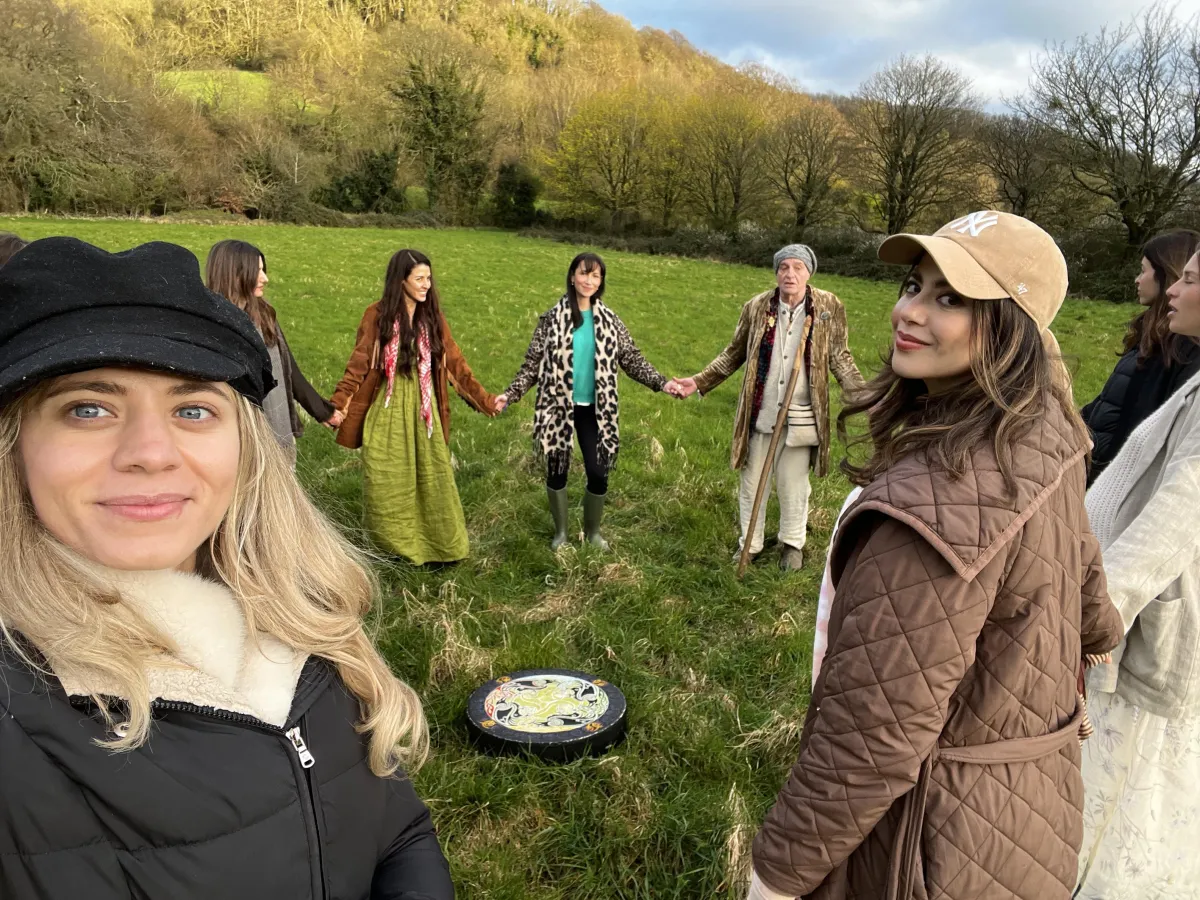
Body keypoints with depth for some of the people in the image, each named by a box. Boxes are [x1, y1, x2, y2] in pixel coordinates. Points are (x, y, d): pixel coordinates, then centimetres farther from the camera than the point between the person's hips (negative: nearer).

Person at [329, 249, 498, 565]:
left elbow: (454, 362, 6)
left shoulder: (433, 317, 3)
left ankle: (441, 546, 20)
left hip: (423, 409, 2)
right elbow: (358, 365, -5)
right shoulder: (377, 315, -5)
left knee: (432, 478, 6)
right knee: (387, 483, 4)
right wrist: (338, 405, -13)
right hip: (388, 410, -2)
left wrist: (484, 400, 3)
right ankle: (394, 547, 21)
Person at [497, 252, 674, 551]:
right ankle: (561, 531, 32)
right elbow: (533, 363, -1)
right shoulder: (552, 318, -4)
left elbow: (632, 359, 4)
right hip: (558, 407, -1)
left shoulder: (610, 320, 1)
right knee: (557, 470, 9)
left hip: (594, 409, 1)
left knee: (598, 473, 2)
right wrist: (510, 394, -11)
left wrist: (662, 383, -7)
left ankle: (593, 531, 28)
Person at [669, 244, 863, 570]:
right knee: (752, 483, 14)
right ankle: (749, 542, 33)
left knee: (793, 487, 14)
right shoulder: (757, 307, -3)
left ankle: (793, 544, 36)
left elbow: (839, 358, 4)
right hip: (759, 414, 1)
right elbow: (734, 354, 7)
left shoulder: (829, 307, -5)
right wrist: (699, 382, 0)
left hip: (800, 417, -1)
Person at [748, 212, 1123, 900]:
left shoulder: (943, 496, -36)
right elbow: (1088, 604, 11)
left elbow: (876, 734, -31)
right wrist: (1100, 633, 34)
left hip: (941, 841, -8)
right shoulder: (1047, 439, -6)